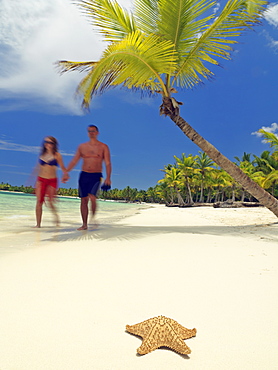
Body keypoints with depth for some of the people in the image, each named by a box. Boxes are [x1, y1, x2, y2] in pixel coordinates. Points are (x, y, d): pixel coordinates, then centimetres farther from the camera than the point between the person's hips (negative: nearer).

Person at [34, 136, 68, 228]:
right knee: (39, 202, -2)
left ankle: (56, 215, 24)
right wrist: (37, 181, 19)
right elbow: (39, 168, 18)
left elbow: (62, 167, -3)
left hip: (52, 180, -3)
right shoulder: (42, 154, 10)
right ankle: (38, 224, 8)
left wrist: (66, 174, -22)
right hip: (41, 180, 3)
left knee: (50, 202, -7)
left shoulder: (57, 155, -1)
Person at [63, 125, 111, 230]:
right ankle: (84, 224, 12)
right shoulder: (82, 146, 11)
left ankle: (93, 217, 0)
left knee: (92, 196, -22)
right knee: (84, 200, 3)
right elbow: (74, 161, 10)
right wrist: (66, 172, -1)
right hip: (84, 175, 3)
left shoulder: (103, 147, 3)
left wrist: (108, 177, -14)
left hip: (96, 175, -3)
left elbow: (108, 163, -2)